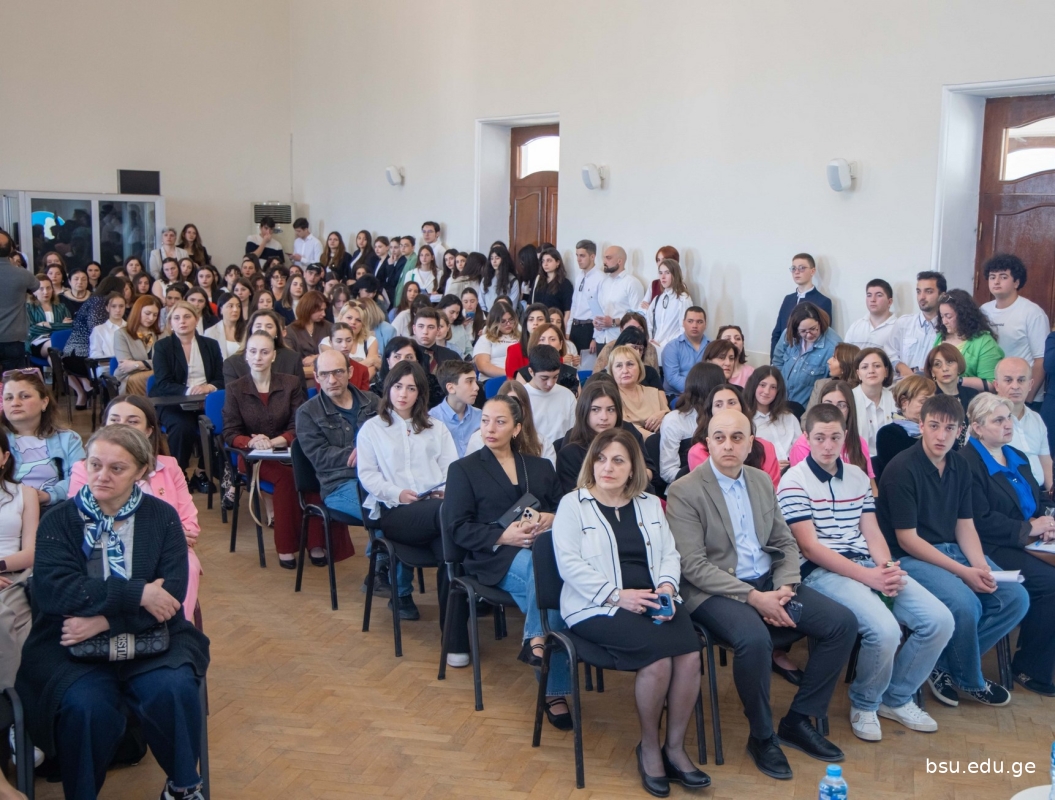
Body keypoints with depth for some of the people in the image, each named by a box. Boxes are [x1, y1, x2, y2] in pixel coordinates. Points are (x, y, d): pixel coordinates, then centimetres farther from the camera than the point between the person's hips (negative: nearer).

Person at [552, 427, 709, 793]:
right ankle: (649, 747, -5)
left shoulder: (650, 504, 20)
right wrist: (618, 595, -15)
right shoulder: (572, 504, 4)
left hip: (653, 601, 5)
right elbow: (569, 562, -7)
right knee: (658, 656, -29)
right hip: (598, 607, -5)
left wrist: (667, 587, -7)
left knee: (690, 654, -24)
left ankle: (675, 746, -5)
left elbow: (670, 555, 16)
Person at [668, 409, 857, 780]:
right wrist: (753, 597, -23)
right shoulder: (684, 492, -12)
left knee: (843, 622, -7)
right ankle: (761, 736, -8)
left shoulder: (762, 481, 9)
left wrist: (785, 587, -8)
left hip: (768, 581, 7)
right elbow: (693, 566, -17)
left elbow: (786, 543, 12)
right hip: (716, 591, -7)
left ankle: (798, 719, 8)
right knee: (754, 638, -35)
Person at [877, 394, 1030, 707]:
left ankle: (943, 665, 1)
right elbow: (907, 540, -16)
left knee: (1016, 598, -8)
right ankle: (969, 681, 1)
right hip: (910, 558, -8)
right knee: (965, 604, -30)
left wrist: (981, 566, -11)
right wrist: (963, 572, -19)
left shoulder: (959, 466, 7)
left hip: (952, 550, 8)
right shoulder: (902, 469, -16)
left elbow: (965, 526, 9)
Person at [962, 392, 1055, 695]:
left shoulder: (1018, 458, 19)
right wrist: (1029, 529, -13)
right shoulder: (966, 463, -10)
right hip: (992, 548, -8)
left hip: (1026, 543, 8)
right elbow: (981, 521, -17)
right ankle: (1030, 669, -8)